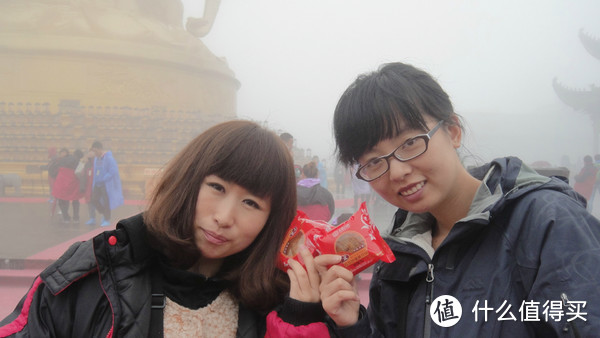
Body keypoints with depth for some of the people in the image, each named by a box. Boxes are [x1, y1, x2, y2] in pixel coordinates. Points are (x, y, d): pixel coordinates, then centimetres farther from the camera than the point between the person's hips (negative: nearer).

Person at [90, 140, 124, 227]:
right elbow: (95, 171, 16)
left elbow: (113, 171, -19)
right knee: (95, 199, 4)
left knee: (106, 201, -2)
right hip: (98, 184, 7)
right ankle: (104, 214, 25)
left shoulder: (108, 158, -16)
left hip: (107, 184, -7)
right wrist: (95, 183, 10)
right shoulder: (96, 158, 8)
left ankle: (107, 220, 10)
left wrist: (103, 179, -18)